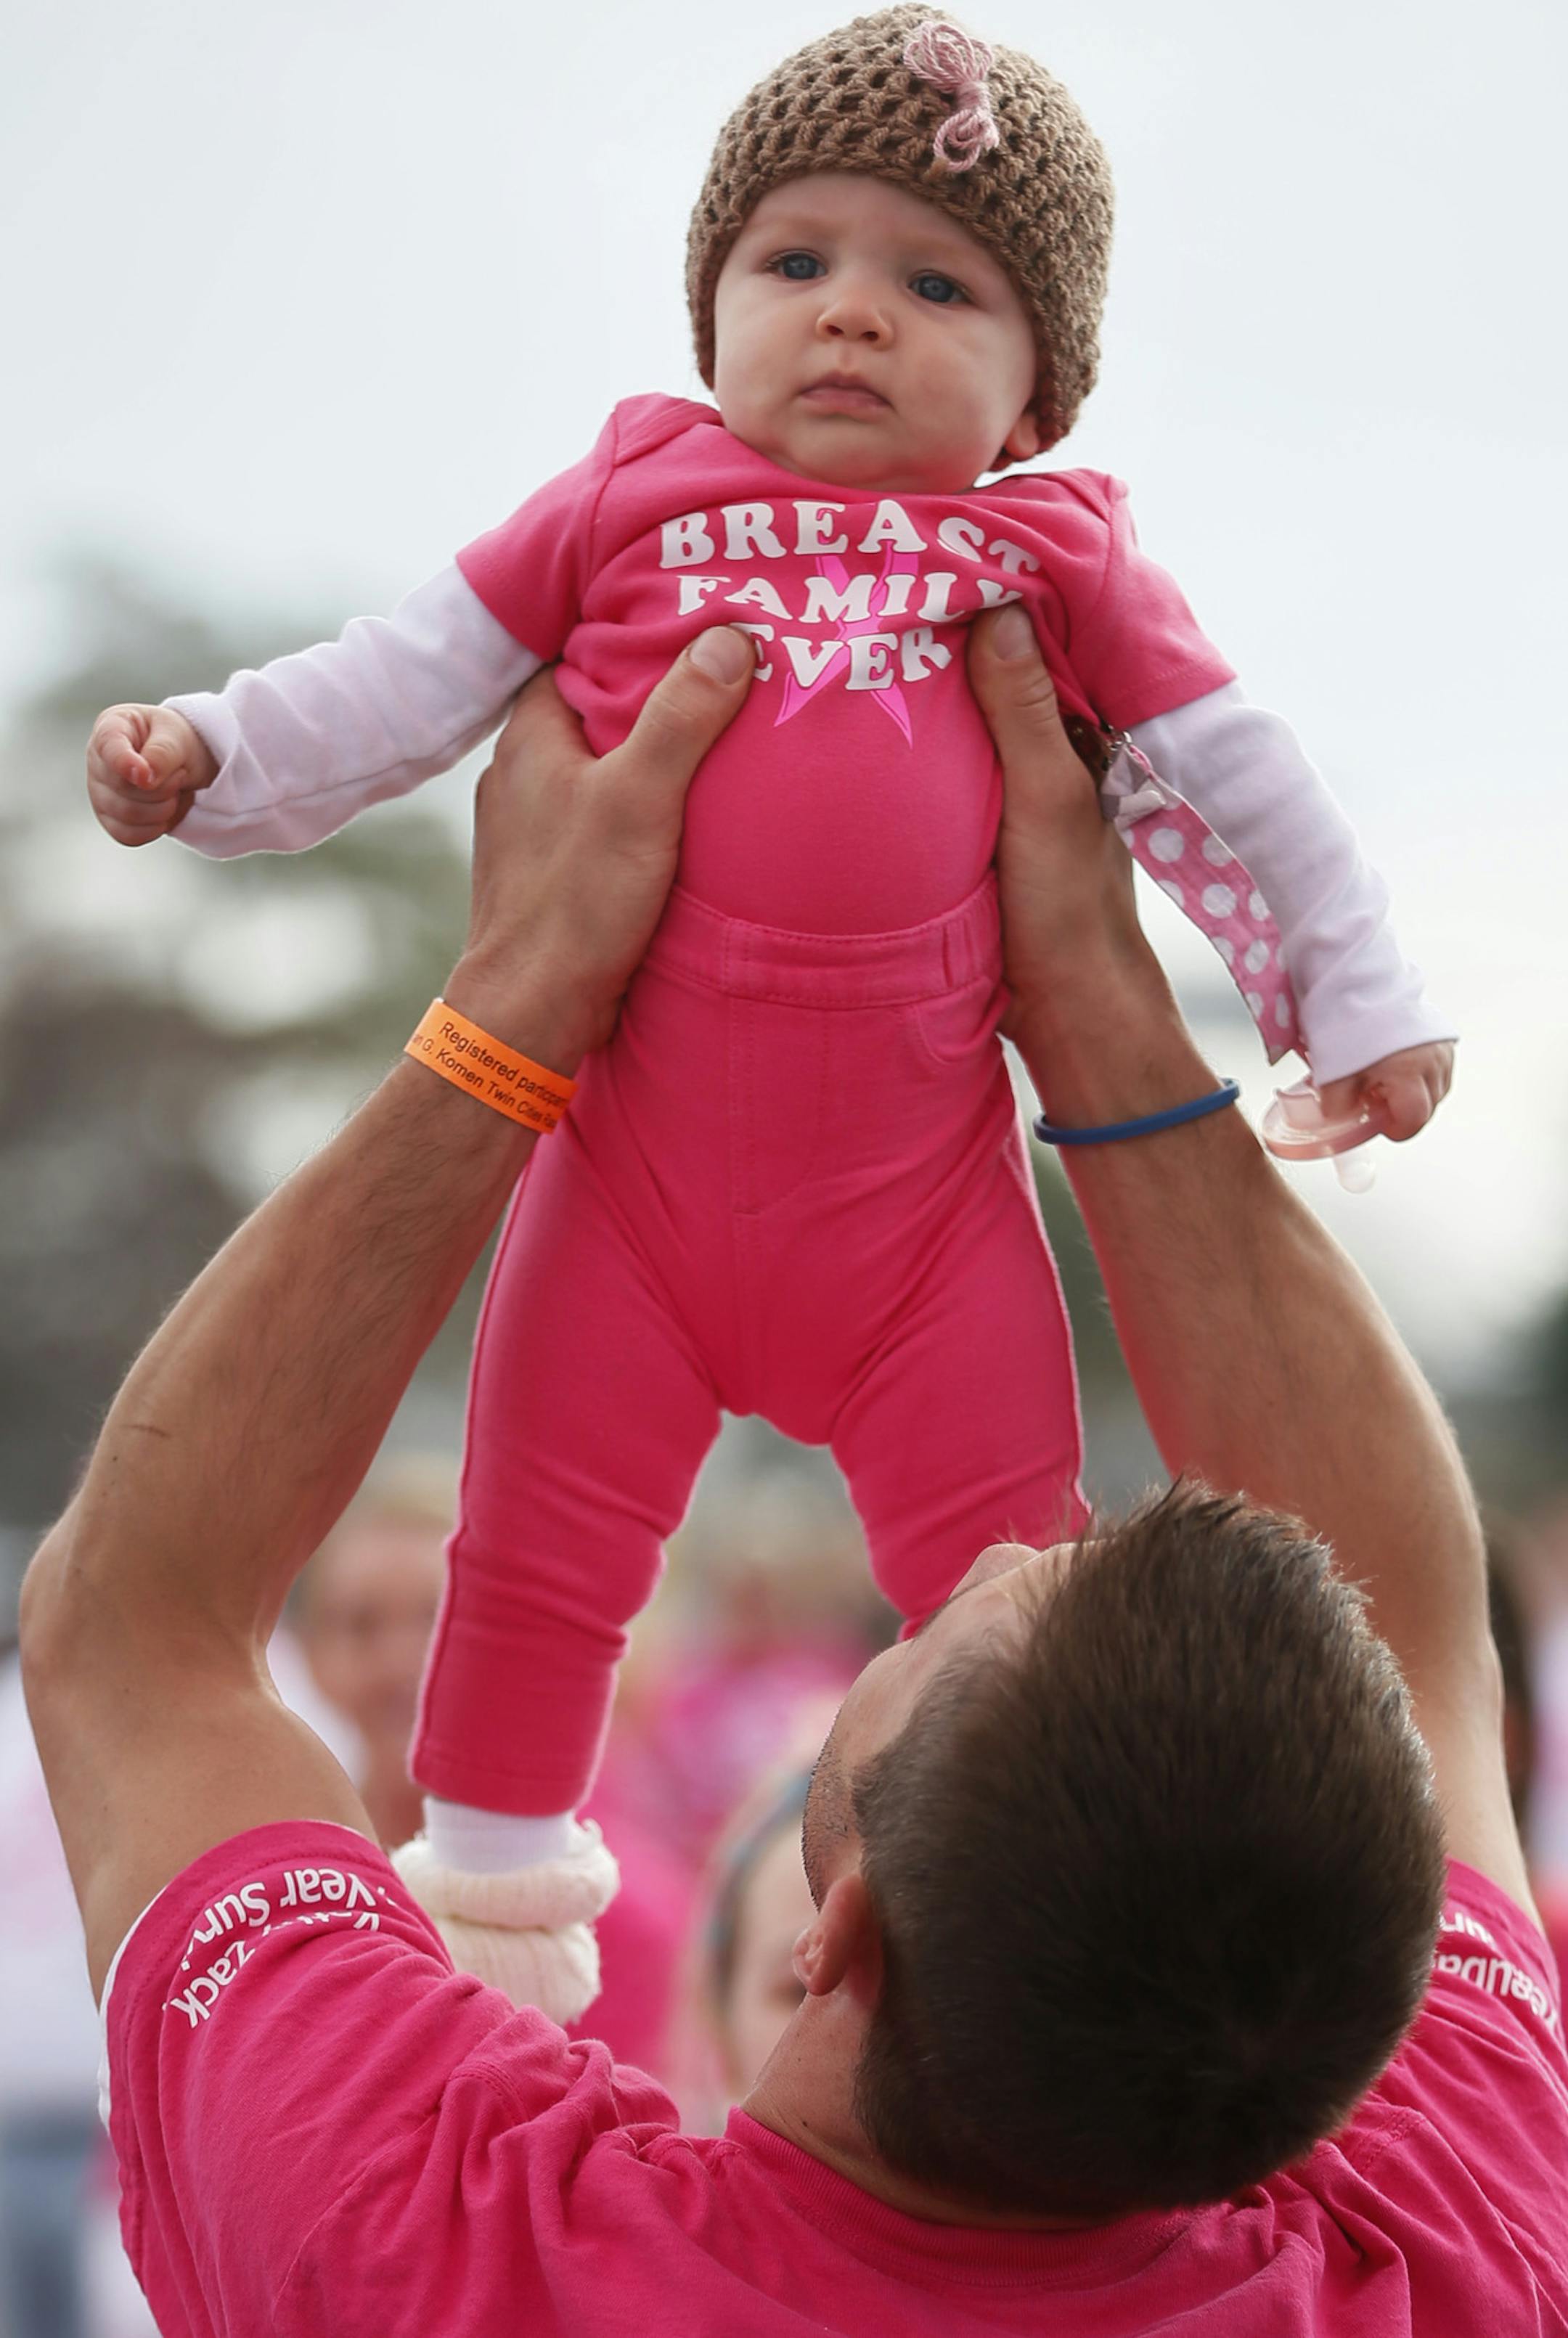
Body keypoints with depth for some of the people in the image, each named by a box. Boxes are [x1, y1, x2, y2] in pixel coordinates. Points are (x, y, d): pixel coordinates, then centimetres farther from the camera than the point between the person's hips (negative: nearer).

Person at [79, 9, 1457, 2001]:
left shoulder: (1054, 560, 2)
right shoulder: (629, 506, 2)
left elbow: (1222, 773, 8)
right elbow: (415, 678, 7)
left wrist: (1354, 995, 9)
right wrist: (209, 757, -2)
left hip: (922, 1197, 0)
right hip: (635, 1172, 1)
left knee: (1006, 1569, 7)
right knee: (539, 1549, 11)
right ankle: (488, 1871, 32)